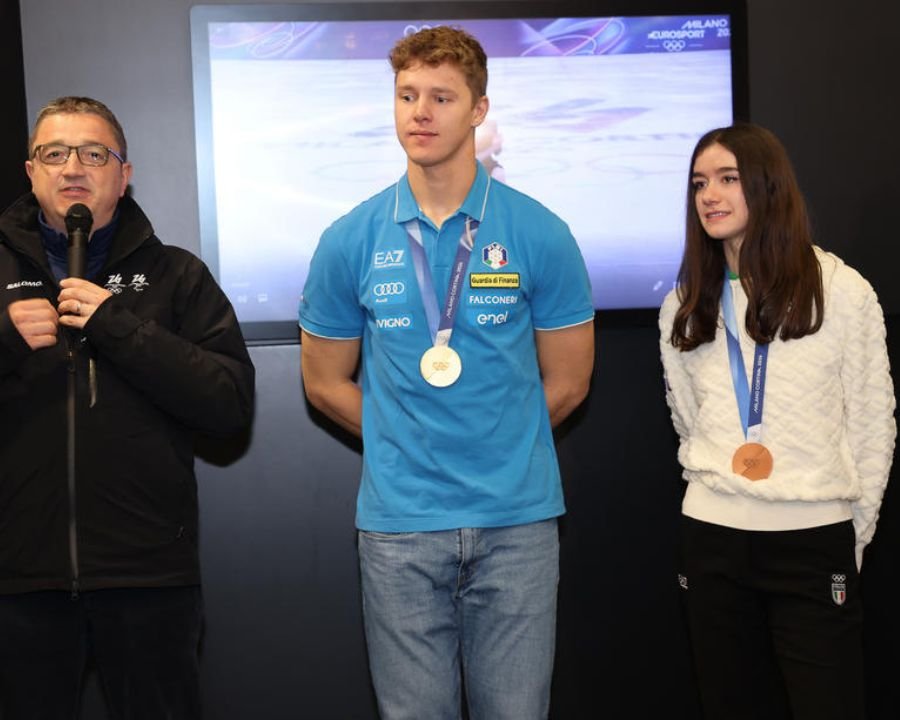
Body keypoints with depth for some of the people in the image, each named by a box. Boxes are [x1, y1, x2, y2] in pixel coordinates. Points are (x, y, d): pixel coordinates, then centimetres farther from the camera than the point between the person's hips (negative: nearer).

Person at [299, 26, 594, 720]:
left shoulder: (540, 234, -3)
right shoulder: (351, 241, 0)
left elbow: (566, 383, 5)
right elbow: (327, 385, 9)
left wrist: (499, 447, 9)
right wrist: (406, 447, 9)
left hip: (517, 516, 0)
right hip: (399, 521, 1)